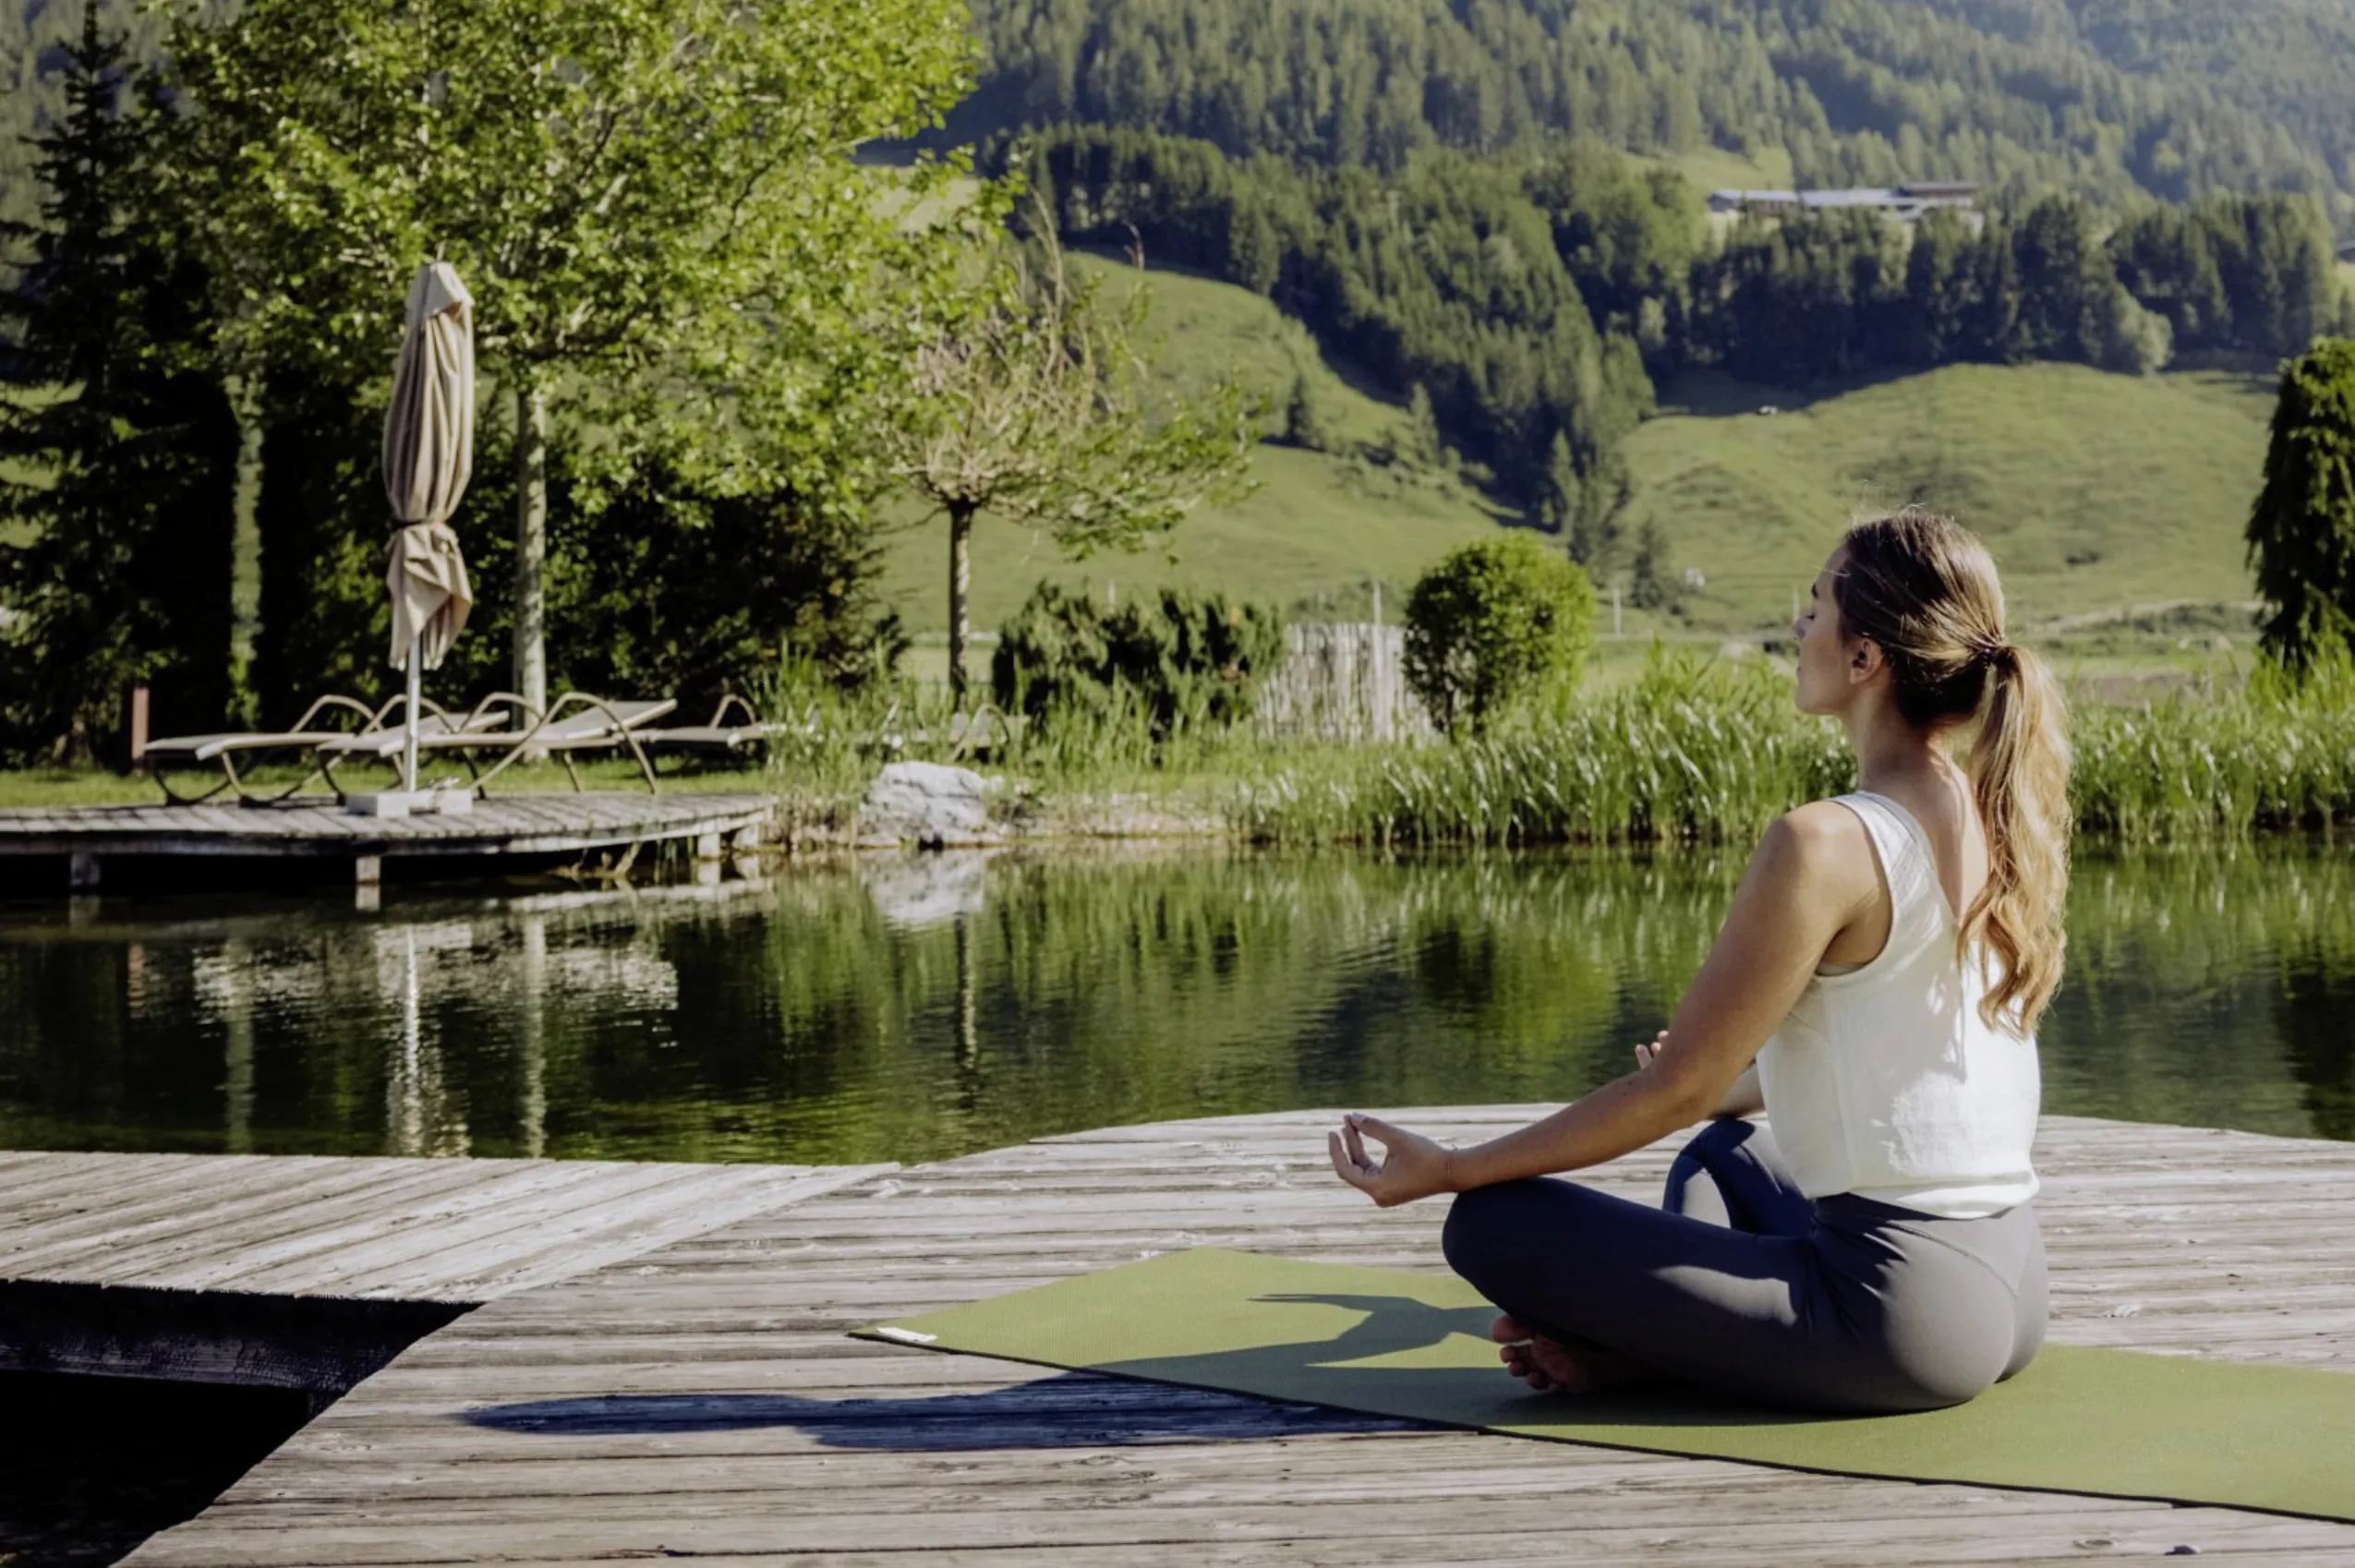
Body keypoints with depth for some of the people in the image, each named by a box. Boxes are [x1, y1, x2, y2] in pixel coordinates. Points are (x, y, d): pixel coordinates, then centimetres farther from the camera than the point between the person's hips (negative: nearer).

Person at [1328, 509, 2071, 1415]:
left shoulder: (1825, 846, -18)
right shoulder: (1998, 827, 8)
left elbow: (1675, 1086, -13)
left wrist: (1449, 1169, -4)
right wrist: (1735, 1091, 40)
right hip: (2009, 1294, 8)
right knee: (1721, 1155, 34)